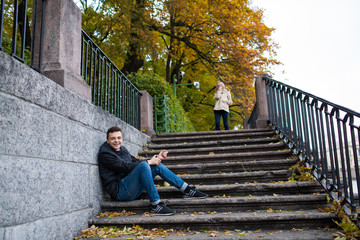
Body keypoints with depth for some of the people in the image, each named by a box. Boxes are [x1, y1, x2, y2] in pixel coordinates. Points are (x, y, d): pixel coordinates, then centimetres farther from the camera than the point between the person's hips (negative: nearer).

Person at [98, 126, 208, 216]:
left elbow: (135, 161, 17)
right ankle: (155, 205, -29)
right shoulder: (104, 153, -10)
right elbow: (125, 167, -19)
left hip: (130, 190, 8)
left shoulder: (122, 149, 17)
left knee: (157, 166, -2)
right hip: (120, 191, -8)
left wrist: (156, 158, 5)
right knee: (143, 165, -29)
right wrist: (149, 161, -15)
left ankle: (188, 190, 1)